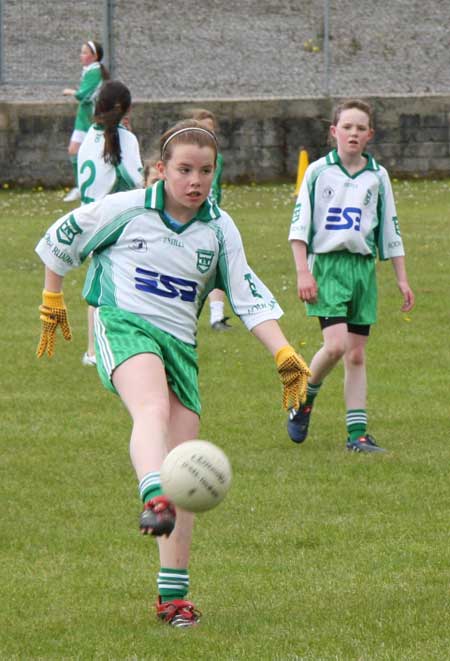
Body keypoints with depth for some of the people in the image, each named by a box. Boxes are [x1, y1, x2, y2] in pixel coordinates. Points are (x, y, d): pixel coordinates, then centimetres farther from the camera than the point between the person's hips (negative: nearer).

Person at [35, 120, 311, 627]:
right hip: (123, 326, -4)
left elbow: (249, 297, 7)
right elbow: (60, 242, 12)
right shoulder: (125, 209, -2)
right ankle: (154, 501, -63)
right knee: (154, 407, -37)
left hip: (180, 343, 4)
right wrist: (51, 304, 22)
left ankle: (173, 594, 5)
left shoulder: (220, 229, 7)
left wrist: (285, 356, -4)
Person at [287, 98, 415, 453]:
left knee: (357, 355, 4)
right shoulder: (318, 171, 1)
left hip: (363, 266, 3)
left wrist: (402, 278, 13)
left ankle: (357, 433, 7)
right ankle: (304, 399, 6)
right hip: (327, 264, -3)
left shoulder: (377, 176, 9)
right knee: (336, 344, -19)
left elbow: (390, 228, 15)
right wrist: (303, 271, -8)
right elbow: (299, 224, 1)